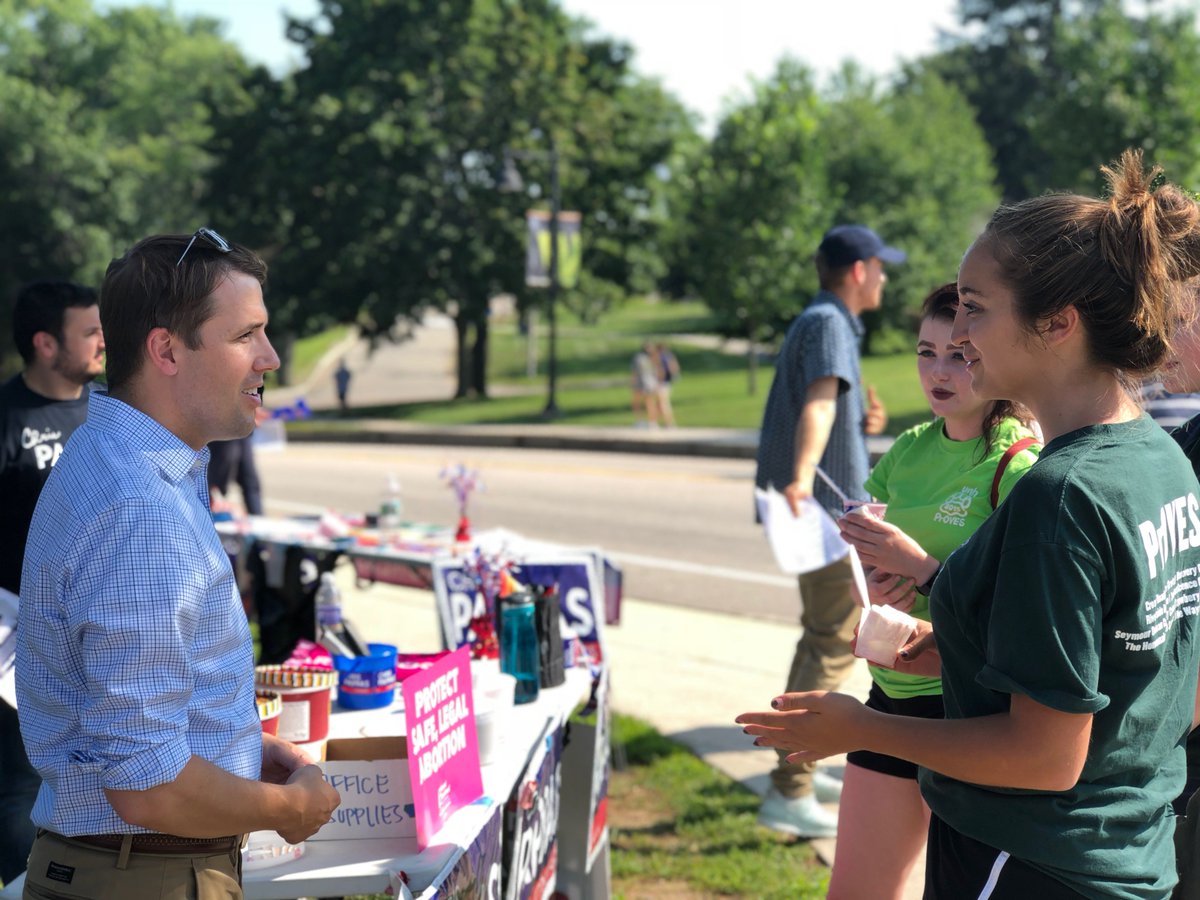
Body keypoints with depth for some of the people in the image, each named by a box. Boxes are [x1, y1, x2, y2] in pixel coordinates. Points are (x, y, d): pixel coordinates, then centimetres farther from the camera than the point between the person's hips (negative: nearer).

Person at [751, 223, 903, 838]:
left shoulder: (829, 322, 19)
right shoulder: (827, 323, -14)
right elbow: (819, 400, -33)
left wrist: (862, 424, 10)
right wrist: (802, 477, -47)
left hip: (830, 505, 11)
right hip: (824, 507, -11)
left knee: (824, 635, 21)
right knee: (836, 643, -11)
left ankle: (800, 767, 33)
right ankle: (788, 795, -12)